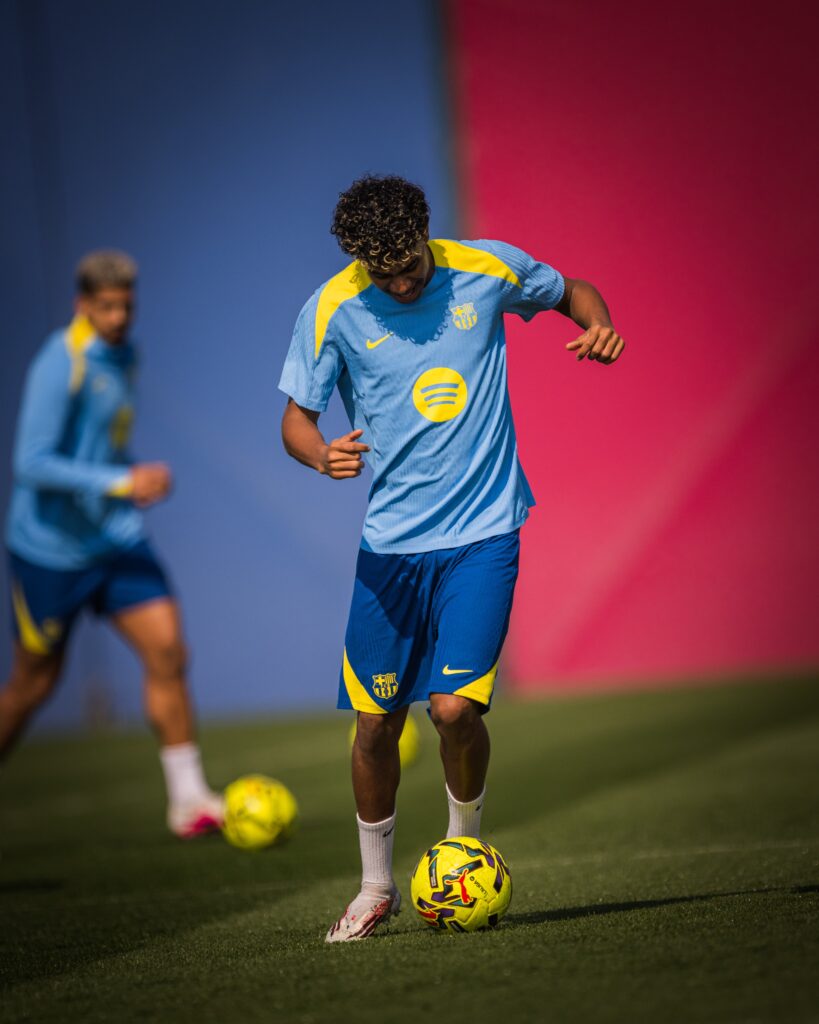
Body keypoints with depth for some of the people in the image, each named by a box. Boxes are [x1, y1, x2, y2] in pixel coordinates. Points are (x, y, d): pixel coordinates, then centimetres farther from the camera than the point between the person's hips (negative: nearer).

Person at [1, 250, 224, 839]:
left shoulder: (122, 354, 8)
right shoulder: (60, 366, -19)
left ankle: (188, 798, -4)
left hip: (115, 540, 7)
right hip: (51, 548, -7)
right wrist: (122, 481, -29)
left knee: (167, 650, -8)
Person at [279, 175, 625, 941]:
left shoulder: (487, 270, -5)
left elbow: (571, 292, 15)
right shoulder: (332, 310, -6)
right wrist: (323, 456, -22)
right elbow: (296, 419, 1)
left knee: (454, 706, -14)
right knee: (376, 721, 4)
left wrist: (599, 325, -8)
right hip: (391, 538, 1)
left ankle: (464, 847, 15)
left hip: (483, 532, -1)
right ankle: (376, 886, 25)